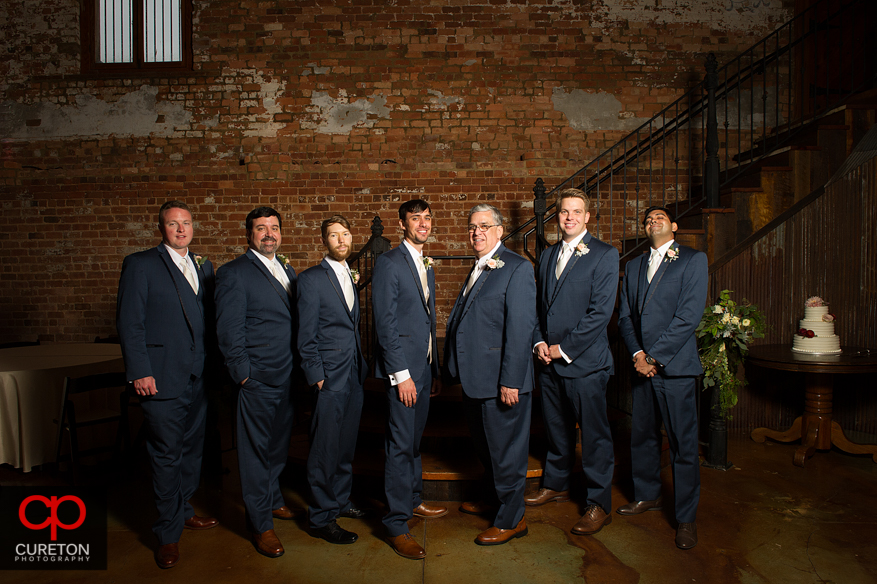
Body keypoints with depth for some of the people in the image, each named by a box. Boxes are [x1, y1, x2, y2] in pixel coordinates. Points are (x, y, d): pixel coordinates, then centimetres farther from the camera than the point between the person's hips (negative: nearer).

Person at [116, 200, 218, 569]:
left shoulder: (203, 266, 13)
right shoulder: (141, 265, -3)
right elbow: (129, 323, -8)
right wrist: (140, 372, -13)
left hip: (199, 376, 6)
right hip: (162, 378, -5)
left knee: (193, 447, 16)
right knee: (166, 453, 2)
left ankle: (183, 510, 34)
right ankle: (168, 532, 17)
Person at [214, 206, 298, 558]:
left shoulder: (287, 270, 13)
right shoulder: (234, 273, -10)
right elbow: (229, 331, -12)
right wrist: (243, 374, -13)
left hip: (288, 377, 7)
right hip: (258, 379, -7)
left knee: (279, 443, 20)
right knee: (255, 450, 5)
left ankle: (272, 498, 40)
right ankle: (260, 524, 18)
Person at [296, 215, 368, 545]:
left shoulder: (350, 278, 14)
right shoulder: (311, 279, -7)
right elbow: (306, 336, -10)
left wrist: (362, 365, 12)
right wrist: (317, 376, -13)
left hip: (354, 372, 7)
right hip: (330, 376, -7)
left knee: (346, 444, 16)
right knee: (326, 448, 0)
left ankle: (340, 501, 32)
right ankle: (321, 518, 13)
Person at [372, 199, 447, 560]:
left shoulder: (427, 267, 16)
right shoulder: (389, 263, -9)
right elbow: (385, 323, -15)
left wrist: (435, 371, 16)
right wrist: (401, 374, -18)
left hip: (424, 366, 8)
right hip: (403, 368, -8)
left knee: (414, 439, 18)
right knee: (401, 445, -3)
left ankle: (412, 500, 33)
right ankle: (396, 524, 8)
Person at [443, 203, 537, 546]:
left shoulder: (517, 268, -12)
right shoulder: (477, 269, 15)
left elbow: (520, 328, -18)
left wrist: (510, 381, -22)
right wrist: (457, 370, 13)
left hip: (501, 378, -9)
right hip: (475, 377, 9)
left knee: (505, 449, 5)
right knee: (484, 445, 22)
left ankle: (511, 520, 22)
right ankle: (496, 497, 43)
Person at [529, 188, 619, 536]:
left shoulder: (605, 255, -6)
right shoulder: (547, 255, 14)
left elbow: (600, 311, -13)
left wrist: (563, 348, -13)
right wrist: (539, 342, 0)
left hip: (585, 362, -6)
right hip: (549, 361, 6)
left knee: (594, 435, 2)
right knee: (556, 429, 18)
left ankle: (599, 504, 16)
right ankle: (556, 484, 37)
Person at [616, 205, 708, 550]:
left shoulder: (693, 260, 1)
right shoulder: (633, 267, 17)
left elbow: (689, 315, -9)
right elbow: (625, 316, 11)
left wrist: (653, 355, -13)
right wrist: (637, 354, -5)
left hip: (675, 365, -5)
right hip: (641, 365, 5)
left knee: (683, 444, 0)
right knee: (642, 436, 14)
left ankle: (686, 518, 13)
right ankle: (647, 495, 33)